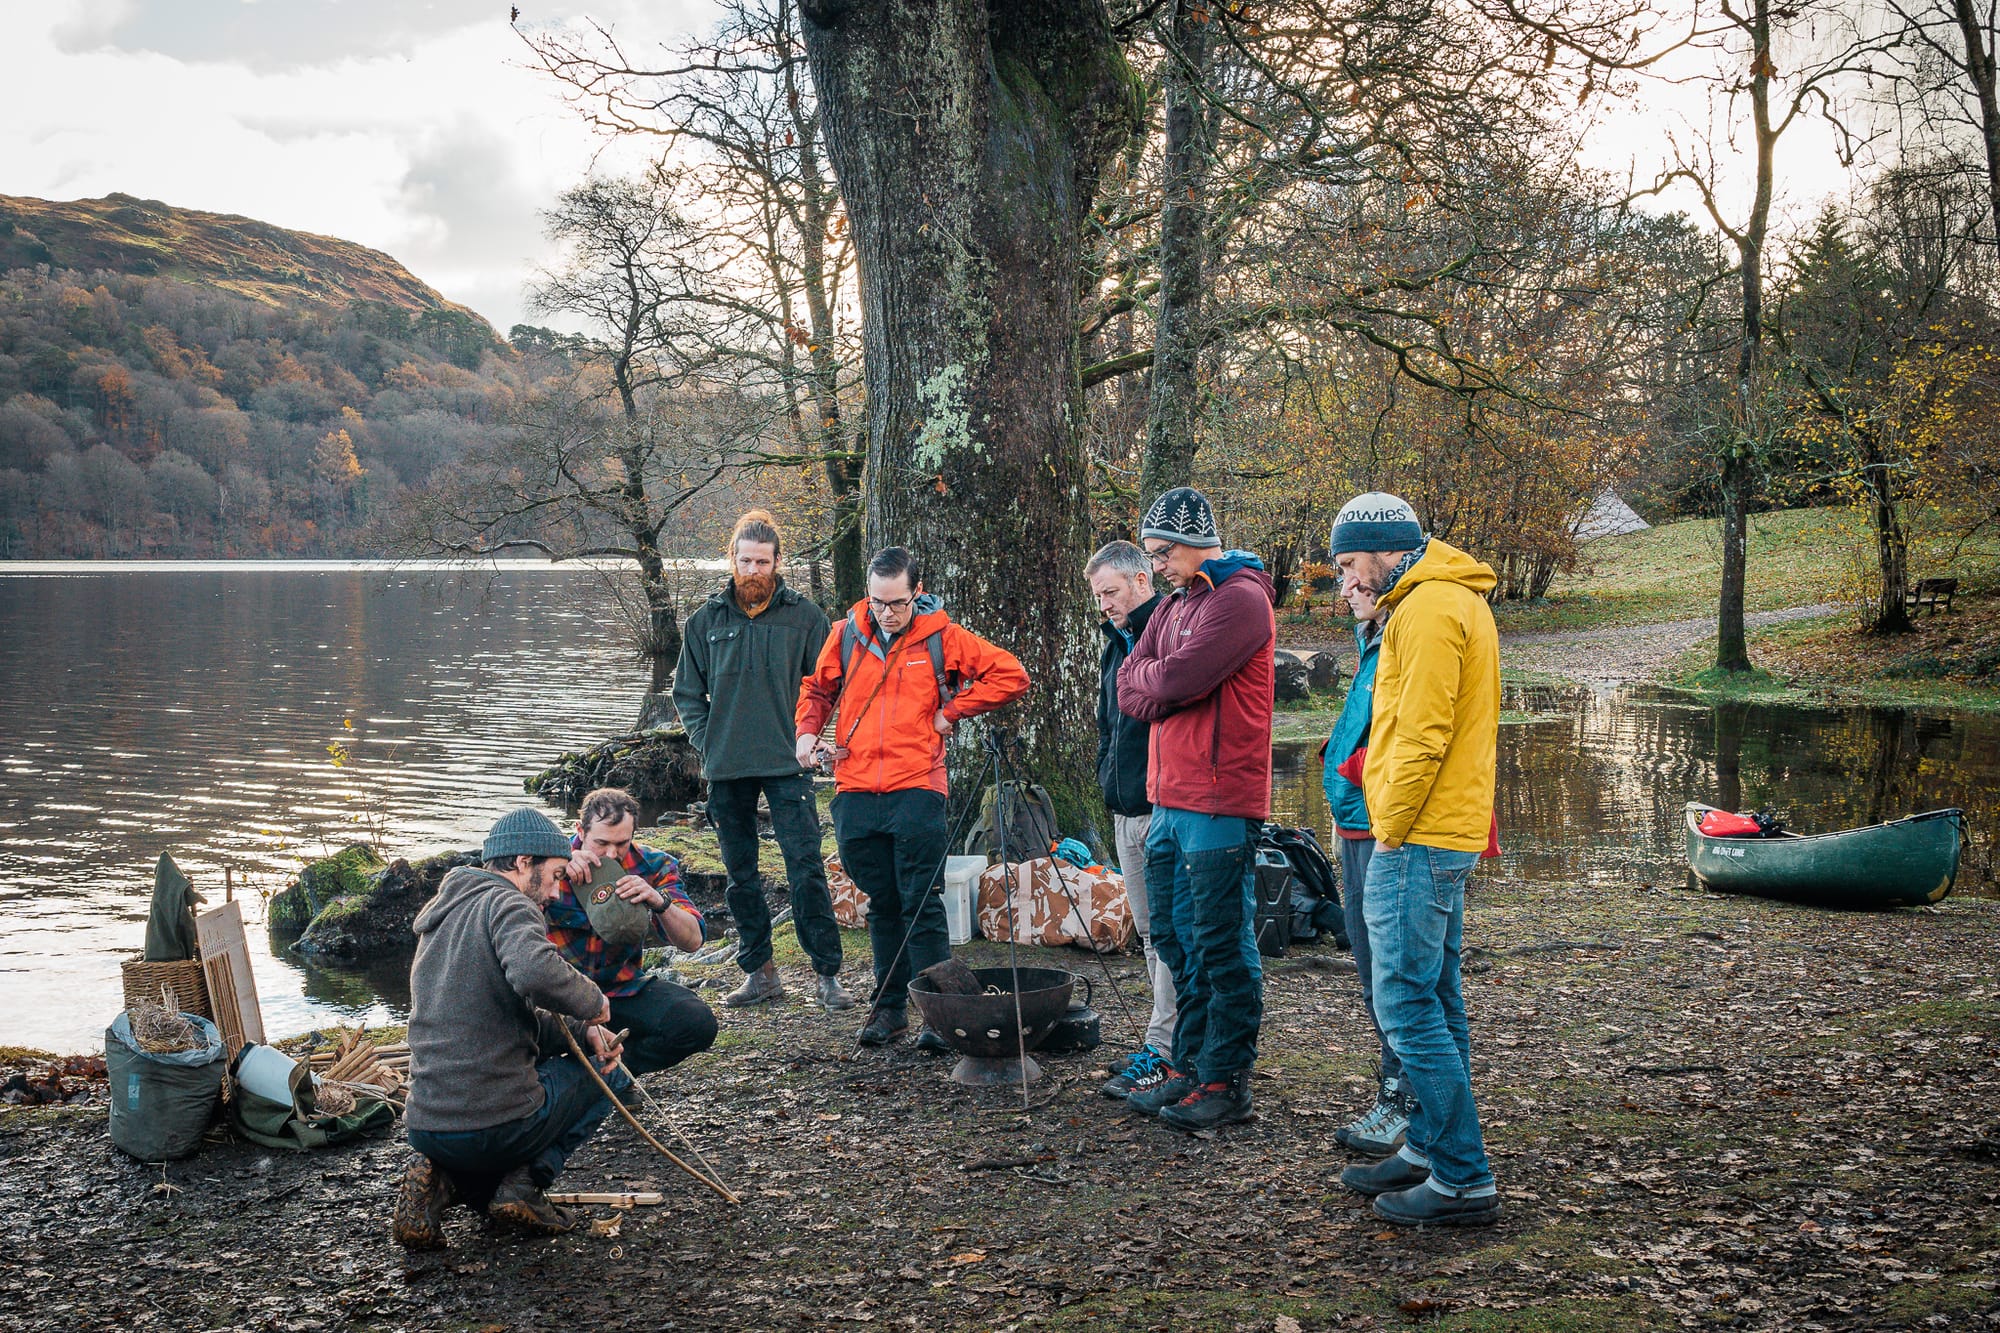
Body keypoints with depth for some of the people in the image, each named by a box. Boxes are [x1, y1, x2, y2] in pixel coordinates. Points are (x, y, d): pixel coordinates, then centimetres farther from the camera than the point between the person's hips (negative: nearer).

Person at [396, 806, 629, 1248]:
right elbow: (535, 972, -31)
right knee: (609, 1075, 16)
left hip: (425, 1126, 8)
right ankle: (525, 1179, -2)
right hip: (499, 1124, -8)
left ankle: (440, 1180, 6)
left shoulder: (441, 916, 21)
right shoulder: (505, 903, -8)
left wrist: (582, 1033, 10)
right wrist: (593, 1002, -13)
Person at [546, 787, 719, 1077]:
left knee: (698, 1023, -24)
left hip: (625, 988, 2)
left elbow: (692, 941, -12)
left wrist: (659, 901, -33)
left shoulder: (652, 866, -5)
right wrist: (557, 871, -38)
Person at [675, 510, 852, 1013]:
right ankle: (758, 972, 19)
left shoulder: (805, 617, 2)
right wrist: (705, 741, 3)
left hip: (786, 765, -3)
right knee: (741, 876, 9)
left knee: (807, 870, -8)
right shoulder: (705, 620, 8)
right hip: (726, 769, 3)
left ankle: (827, 974, -2)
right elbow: (687, 690, 15)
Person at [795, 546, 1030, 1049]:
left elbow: (1009, 675, 0)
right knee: (882, 906, 11)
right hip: (856, 794, 3)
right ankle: (889, 1007, 20)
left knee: (922, 905, -5)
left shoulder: (941, 637, 0)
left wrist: (952, 711, -3)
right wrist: (807, 732, 5)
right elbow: (816, 688, 23)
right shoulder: (847, 635, 8)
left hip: (916, 791, -3)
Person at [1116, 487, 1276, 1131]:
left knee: (1223, 946, -2)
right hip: (1169, 803, 9)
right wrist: (1163, 688, -8)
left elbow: (1175, 679, -21)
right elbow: (1129, 690, 11)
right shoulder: (1175, 604, 18)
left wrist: (1150, 680, -1)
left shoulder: (1240, 599, -11)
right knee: (1177, 937, 15)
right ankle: (1190, 1066, 25)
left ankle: (1225, 1081, 5)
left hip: (1218, 805, -9)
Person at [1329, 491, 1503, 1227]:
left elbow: (1423, 733, -21)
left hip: (1418, 837, -11)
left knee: (1407, 1003, -8)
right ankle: (1429, 1150, 24)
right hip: (1452, 833, 11)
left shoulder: (1427, 609, -15)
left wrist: (1391, 831, -14)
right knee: (1434, 1001, 15)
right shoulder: (1459, 600, 18)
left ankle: (1465, 1181, -4)